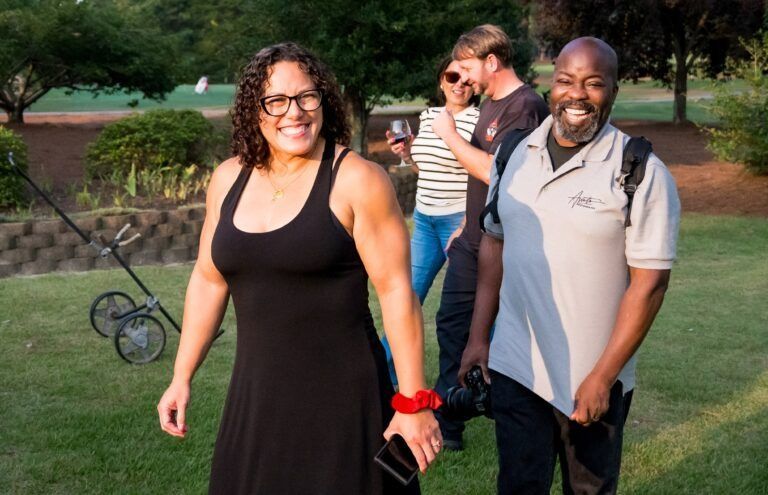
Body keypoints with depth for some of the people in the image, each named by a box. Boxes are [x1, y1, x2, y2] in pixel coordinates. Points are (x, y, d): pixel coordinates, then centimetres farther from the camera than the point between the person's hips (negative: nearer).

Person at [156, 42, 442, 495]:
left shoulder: (358, 181, -11)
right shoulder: (229, 179, 5)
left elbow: (396, 291, -12)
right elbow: (209, 280, 13)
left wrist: (414, 403, -13)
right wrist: (182, 378, 13)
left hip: (340, 395, -5)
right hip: (256, 393, 5)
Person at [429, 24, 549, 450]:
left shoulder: (525, 107, -17)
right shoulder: (490, 104, 13)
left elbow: (494, 171, -26)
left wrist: (451, 135, -17)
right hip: (474, 241, 10)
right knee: (452, 325, 11)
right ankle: (446, 425, 20)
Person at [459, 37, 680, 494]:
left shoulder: (642, 173, -13)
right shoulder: (516, 155, 2)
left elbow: (649, 282, -13)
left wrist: (603, 377, -14)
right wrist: (479, 336, 8)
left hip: (592, 381, -3)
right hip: (513, 369, 3)